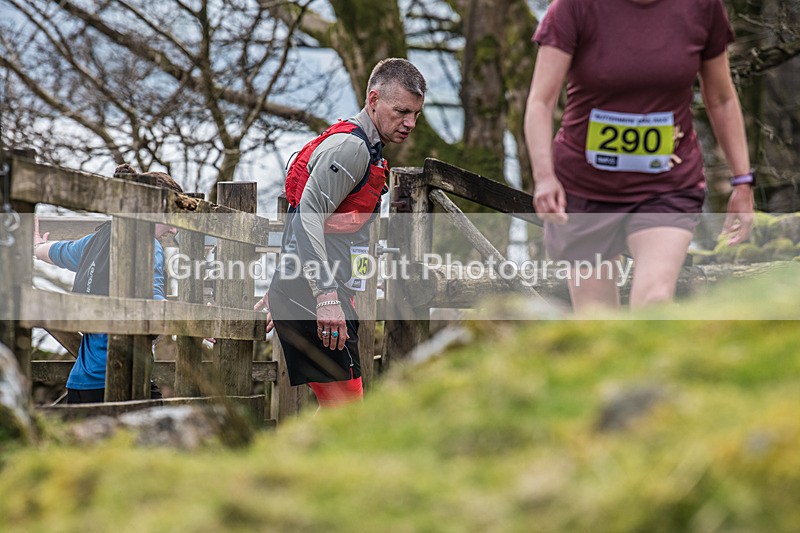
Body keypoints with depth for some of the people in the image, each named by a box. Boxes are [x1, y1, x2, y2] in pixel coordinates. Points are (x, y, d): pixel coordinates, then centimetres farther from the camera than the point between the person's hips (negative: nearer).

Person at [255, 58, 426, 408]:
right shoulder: (349, 146, -11)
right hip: (313, 298, -10)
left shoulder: (364, 149, 23)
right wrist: (327, 294, -28)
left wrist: (281, 290, 29)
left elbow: (303, 218, 28)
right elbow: (308, 216, -22)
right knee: (346, 408, -15)